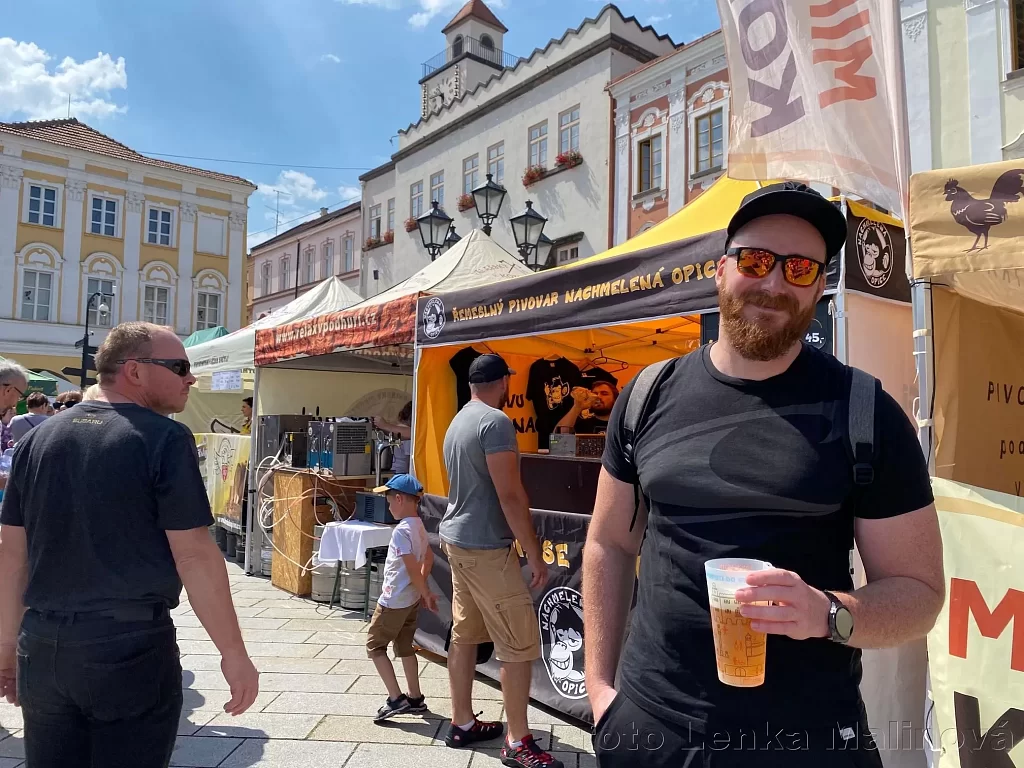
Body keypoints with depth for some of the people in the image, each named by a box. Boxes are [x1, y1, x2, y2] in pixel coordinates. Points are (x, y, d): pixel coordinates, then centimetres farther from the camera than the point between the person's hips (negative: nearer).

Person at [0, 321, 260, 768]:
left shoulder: (38, 439, 6)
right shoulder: (164, 438, -12)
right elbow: (194, 554, -16)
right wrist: (234, 654, -10)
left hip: (42, 646, 6)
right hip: (131, 648, -6)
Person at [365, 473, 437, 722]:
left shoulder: (401, 530, -23)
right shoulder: (419, 526, 6)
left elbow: (413, 569, -24)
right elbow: (429, 558, 16)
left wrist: (426, 594, -13)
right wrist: (423, 590, 18)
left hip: (394, 600, -9)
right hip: (411, 599, 9)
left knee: (374, 645, 4)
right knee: (404, 646, 18)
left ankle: (396, 699, 1)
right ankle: (415, 699, 25)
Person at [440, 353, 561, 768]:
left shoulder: (458, 421, 11)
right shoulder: (496, 422, -18)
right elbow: (510, 494, -21)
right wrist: (534, 554, -16)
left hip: (457, 539, 10)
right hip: (486, 547, -10)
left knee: (464, 634, 15)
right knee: (519, 644, -2)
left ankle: (462, 724, 26)